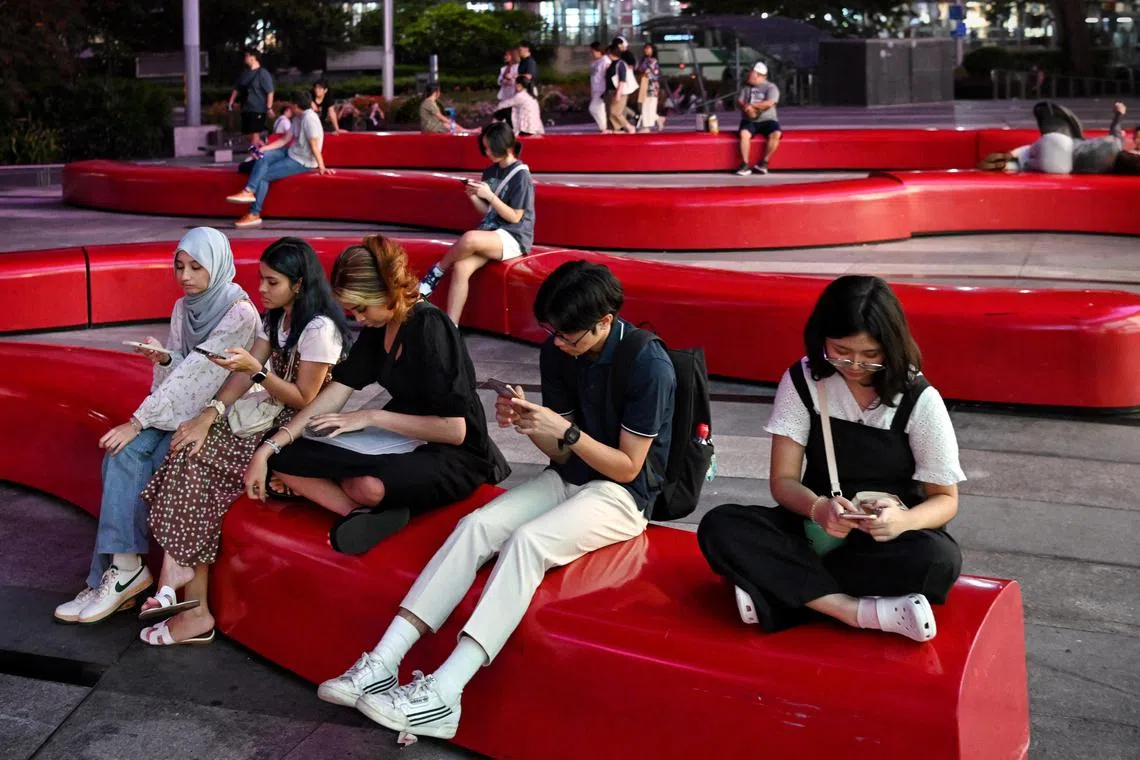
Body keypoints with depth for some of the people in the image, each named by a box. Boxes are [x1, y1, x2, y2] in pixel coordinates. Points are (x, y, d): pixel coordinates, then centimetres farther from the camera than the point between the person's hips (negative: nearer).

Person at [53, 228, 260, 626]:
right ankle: (121, 566, -23)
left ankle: (123, 566, -16)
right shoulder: (183, 307, 7)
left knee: (130, 456, -24)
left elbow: (198, 371, -22)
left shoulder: (240, 313, -16)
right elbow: (181, 370, 12)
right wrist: (163, 358, -13)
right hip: (183, 410, 6)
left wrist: (138, 421, -23)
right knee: (124, 453, -22)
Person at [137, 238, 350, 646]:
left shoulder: (320, 328, -16)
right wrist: (210, 413, -11)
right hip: (270, 417, 8)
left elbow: (303, 400, -15)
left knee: (195, 457, -19)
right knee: (190, 448, -15)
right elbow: (244, 374, 4)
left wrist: (256, 368, -24)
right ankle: (179, 577, -19)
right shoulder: (275, 318, 13)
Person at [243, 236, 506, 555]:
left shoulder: (429, 328, -21)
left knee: (369, 485, -41)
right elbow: (335, 393, 1)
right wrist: (266, 450, -6)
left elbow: (454, 429, -24)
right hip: (399, 441, 9)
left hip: (454, 456, -9)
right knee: (281, 457, -6)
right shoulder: (379, 325, 3)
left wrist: (372, 417, -21)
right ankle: (368, 516, -23)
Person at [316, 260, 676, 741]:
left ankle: (442, 695, -40)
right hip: (566, 478, 6)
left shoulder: (649, 366, -19)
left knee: (527, 540, -33)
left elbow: (628, 467, -15)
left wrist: (565, 430, -25)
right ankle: (382, 664, -27)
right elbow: (560, 453, 6)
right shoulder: (557, 352, 1)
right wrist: (528, 425, -15)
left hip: (620, 494, -6)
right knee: (476, 526, -20)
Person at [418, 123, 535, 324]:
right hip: (490, 234, 7)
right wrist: (473, 197, -4)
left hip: (513, 238, -6)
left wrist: (490, 195, -17)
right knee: (461, 267, -23)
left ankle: (435, 274, -11)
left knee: (469, 238, -36)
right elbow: (487, 211, 16)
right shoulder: (490, 172, 12)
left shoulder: (520, 175, -8)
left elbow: (514, 217, -11)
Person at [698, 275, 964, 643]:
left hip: (889, 533, -1)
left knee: (940, 559, -36)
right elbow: (783, 480, -8)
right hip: (818, 525, 2)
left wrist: (904, 520, -31)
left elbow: (945, 499, -7)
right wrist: (818, 508, -32)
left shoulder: (920, 401, -12)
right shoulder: (802, 381, -7)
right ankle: (860, 611, -33)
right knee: (719, 526, -26)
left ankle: (783, 585, -26)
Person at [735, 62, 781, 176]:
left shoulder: (771, 87, 1)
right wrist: (747, 108, -18)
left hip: (767, 120, -2)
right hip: (749, 121, 2)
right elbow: (739, 102, 4)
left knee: (776, 134, -32)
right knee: (744, 133, -32)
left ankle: (764, 162, -20)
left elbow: (769, 103, -14)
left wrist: (751, 105, -12)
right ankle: (745, 165, -30)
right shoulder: (746, 87, 15)